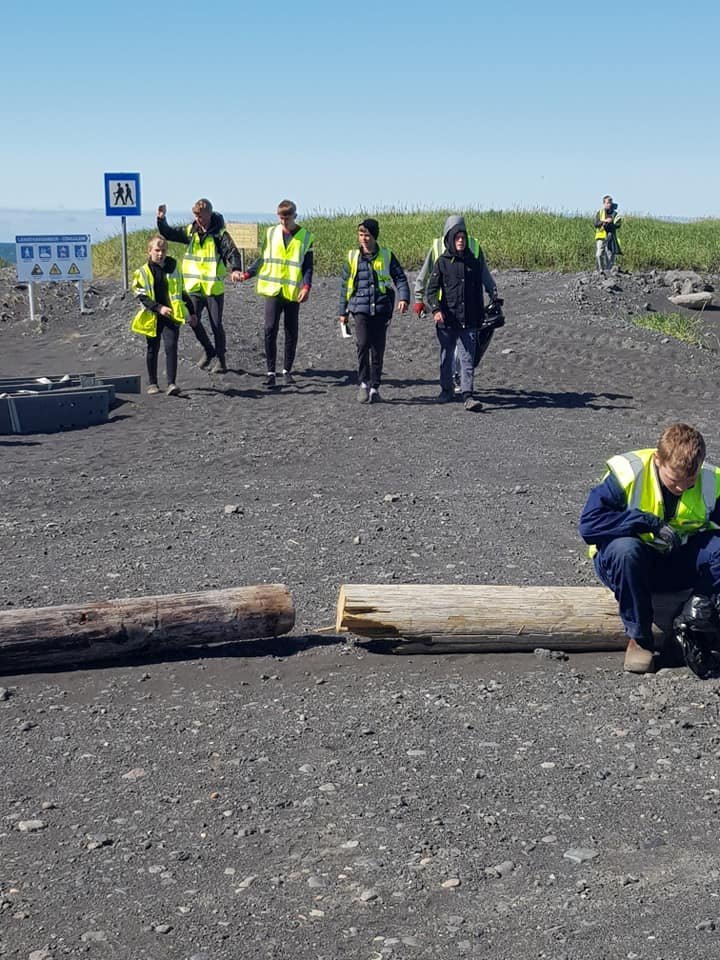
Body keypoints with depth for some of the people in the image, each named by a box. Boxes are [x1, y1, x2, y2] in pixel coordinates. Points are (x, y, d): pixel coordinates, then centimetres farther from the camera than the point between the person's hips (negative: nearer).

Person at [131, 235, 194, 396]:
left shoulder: (173, 268, 8)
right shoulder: (142, 272, -1)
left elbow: (181, 291, 18)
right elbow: (142, 297, -7)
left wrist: (190, 311, 21)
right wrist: (159, 308, -19)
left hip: (172, 315, 0)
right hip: (152, 317, 0)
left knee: (171, 346, -13)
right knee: (153, 349, 9)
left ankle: (171, 383, -16)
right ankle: (152, 383, 21)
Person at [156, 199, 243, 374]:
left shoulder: (219, 234, -7)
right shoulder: (190, 231, 7)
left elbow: (232, 252, -18)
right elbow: (168, 233, 13)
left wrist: (235, 269, -37)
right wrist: (161, 219, -6)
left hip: (214, 287, -4)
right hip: (194, 287, 4)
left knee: (216, 325, 1)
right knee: (193, 320, -3)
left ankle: (220, 359, 15)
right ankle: (208, 351, 21)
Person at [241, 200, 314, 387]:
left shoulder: (305, 237, 1)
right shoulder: (271, 233, 7)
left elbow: (308, 266, 0)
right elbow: (263, 259, 14)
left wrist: (306, 287, -15)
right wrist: (246, 274, 1)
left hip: (293, 292, -1)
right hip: (272, 289, 1)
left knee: (291, 333, 6)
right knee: (270, 330, -7)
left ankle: (287, 370, 18)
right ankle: (271, 372, -3)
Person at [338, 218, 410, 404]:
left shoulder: (386, 255, 5)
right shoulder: (352, 256, 7)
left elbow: (400, 277, 6)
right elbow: (345, 285, 14)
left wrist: (404, 298, -12)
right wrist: (343, 312, 14)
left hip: (381, 308, 0)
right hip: (360, 307, 0)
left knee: (378, 349, 4)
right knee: (363, 344, -15)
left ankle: (374, 387, 14)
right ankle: (364, 383, 0)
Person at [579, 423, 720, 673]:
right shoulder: (627, 474, -22)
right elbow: (589, 523, -28)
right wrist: (650, 522, -32)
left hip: (679, 565, 2)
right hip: (627, 560, -2)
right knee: (625, 548, -39)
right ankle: (639, 638, -19)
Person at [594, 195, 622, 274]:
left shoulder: (615, 214, 8)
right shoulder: (600, 213, 8)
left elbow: (618, 226, -3)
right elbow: (596, 224, -4)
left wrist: (608, 224, -18)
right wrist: (604, 221, -19)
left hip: (610, 237, 1)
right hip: (601, 236, -1)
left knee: (610, 255, -3)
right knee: (599, 254, -13)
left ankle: (608, 270, 3)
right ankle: (600, 270, -1)